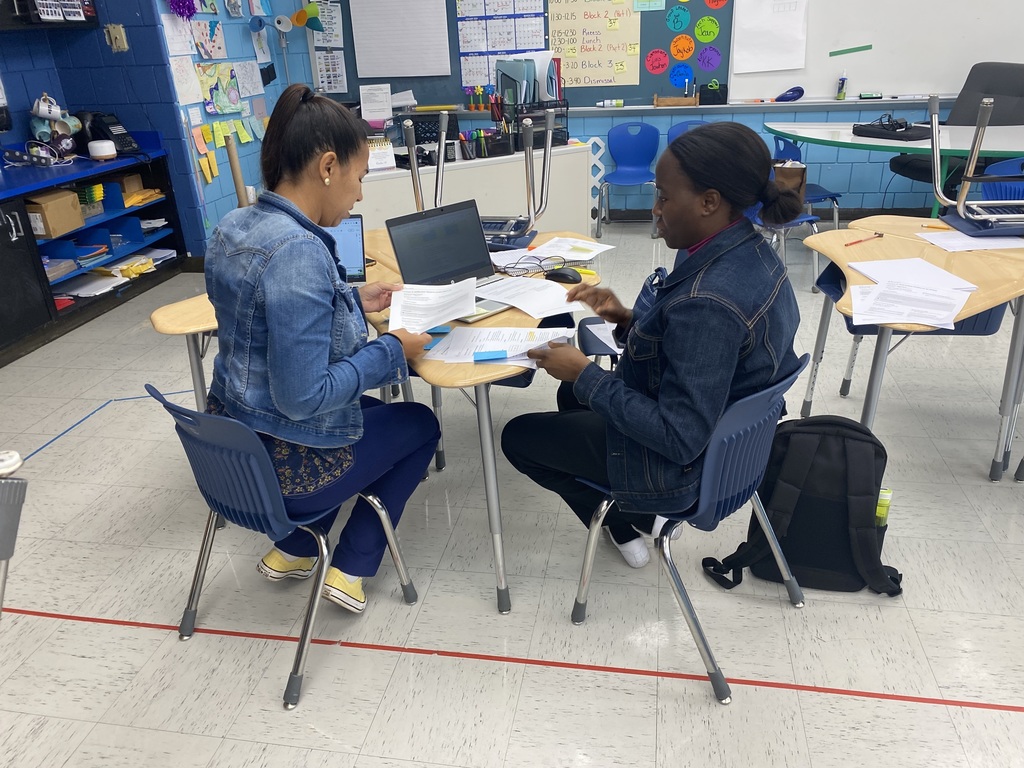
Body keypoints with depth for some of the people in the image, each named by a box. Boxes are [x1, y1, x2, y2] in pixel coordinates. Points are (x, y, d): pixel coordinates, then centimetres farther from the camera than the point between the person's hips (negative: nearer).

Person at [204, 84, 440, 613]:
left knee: (371, 410, 33)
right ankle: (350, 568, 20)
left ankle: (292, 550, 32)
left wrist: (353, 300, 12)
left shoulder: (234, 227, 0)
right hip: (284, 466, -8)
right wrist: (392, 350, -17)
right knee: (420, 424, 17)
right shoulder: (299, 250, -29)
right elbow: (304, 396, -28)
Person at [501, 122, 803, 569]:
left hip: (686, 461, -9)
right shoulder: (743, 249, -7)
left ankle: (624, 528, 25)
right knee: (574, 395, 30)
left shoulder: (708, 301, -36)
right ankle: (641, 513, 30)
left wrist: (586, 376, -24)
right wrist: (627, 319, -5)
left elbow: (679, 439, -31)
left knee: (517, 437, 10)